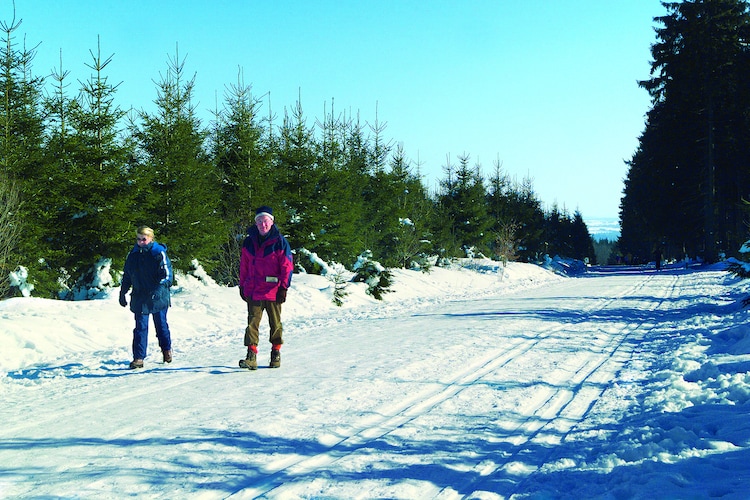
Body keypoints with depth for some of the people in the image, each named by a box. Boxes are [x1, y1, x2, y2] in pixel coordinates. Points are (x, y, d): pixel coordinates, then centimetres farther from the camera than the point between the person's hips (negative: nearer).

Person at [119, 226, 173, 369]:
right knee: (140, 327, -1)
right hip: (139, 297, 3)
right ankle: (138, 358, -1)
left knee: (161, 325, 12)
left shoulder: (159, 254, -7)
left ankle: (167, 350, 32)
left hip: (158, 298, -3)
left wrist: (158, 289, -24)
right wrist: (122, 293, 15)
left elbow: (167, 275, -12)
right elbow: (127, 277, 18)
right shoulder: (133, 255, 8)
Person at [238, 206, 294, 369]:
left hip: (273, 292, -3)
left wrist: (283, 288, -8)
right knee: (252, 323, -5)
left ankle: (276, 353, 21)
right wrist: (242, 286, 12)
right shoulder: (249, 242, 8)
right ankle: (251, 356, -9)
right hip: (253, 291, 3)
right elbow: (244, 266, 15)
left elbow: (287, 266, -4)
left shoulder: (279, 242, -3)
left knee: (275, 324, 9)